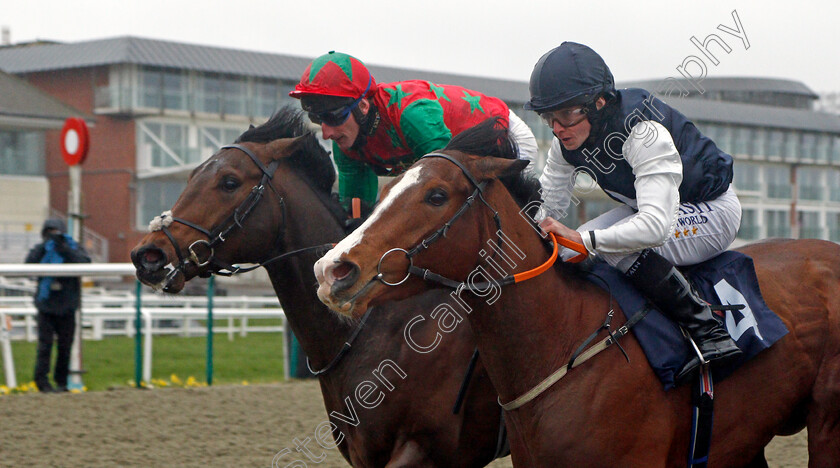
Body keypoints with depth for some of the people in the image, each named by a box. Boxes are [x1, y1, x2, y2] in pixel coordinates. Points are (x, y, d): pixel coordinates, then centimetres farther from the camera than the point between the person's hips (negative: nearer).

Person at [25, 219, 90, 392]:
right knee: (45, 343, -9)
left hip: (66, 306, 0)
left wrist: (65, 249, -22)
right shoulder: (41, 250, 6)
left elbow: (85, 263, -16)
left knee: (65, 345, 5)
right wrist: (44, 247, -17)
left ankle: (61, 381, 15)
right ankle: (42, 381, -7)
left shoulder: (74, 248, 4)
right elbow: (29, 264, -12)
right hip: (46, 304, 0)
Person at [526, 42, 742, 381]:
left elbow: (656, 226, -45)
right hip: (648, 206, 9)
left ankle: (708, 333, -27)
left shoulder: (644, 133, -36)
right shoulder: (567, 143, -11)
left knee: (619, 248, -33)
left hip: (712, 210, -9)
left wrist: (584, 238, -48)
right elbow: (545, 209, -2)